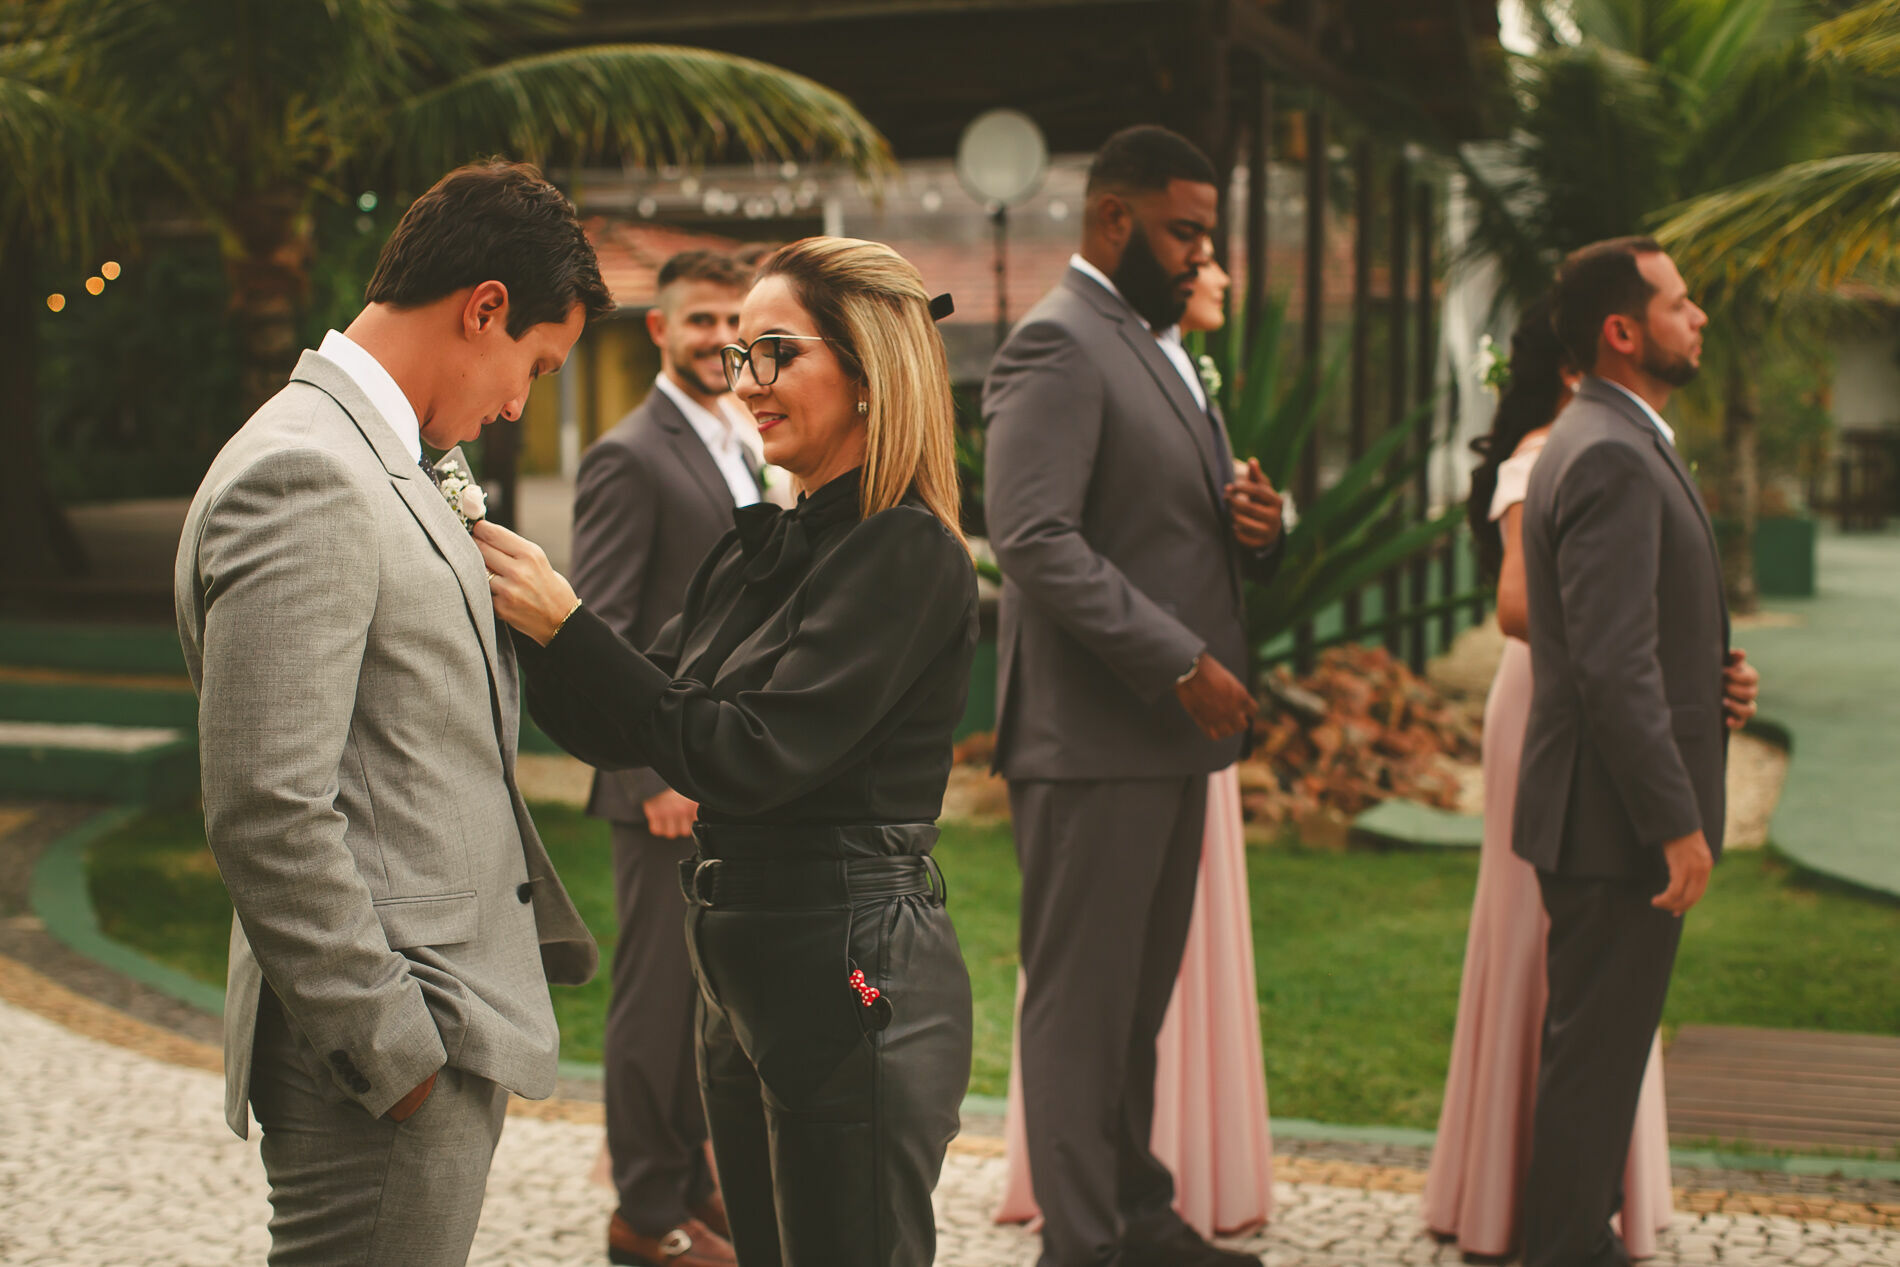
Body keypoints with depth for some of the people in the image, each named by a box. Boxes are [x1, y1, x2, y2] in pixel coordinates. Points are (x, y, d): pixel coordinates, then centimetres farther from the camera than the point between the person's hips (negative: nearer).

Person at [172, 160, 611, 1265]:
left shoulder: (379, 467, 15)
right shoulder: (302, 479, -18)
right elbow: (268, 814, -22)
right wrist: (393, 1048, -18)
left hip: (442, 1027, 10)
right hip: (383, 1062, -10)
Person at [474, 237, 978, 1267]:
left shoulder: (907, 553, -14)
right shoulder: (757, 549, 11)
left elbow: (750, 756, -21)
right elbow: (614, 736, 11)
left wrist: (563, 621, -18)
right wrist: (518, 611, -4)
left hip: (850, 974, -8)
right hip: (739, 973, 8)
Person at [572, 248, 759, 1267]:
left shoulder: (746, 448, 14)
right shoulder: (630, 457, -11)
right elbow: (597, 634, -15)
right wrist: (656, 774, -19)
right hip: (671, 782, -8)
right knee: (659, 992, 1)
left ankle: (692, 1179, 28)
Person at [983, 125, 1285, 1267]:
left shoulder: (1165, 351, 20)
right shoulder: (1058, 345, -11)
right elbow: (1036, 539, -22)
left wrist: (1254, 524, 2)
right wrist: (1181, 665, -21)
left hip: (1171, 736, 9)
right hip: (1094, 736, -9)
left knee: (1140, 996, 17)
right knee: (1080, 1002, 0)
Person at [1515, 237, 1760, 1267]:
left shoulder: (1606, 442, 15)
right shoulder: (1612, 458, -19)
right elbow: (1613, 668, -24)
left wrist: (1711, 676, 6)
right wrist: (1678, 824, -22)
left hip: (1613, 810, 11)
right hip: (1619, 817, -11)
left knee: (1597, 1044, 18)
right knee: (1597, 1048, -1)